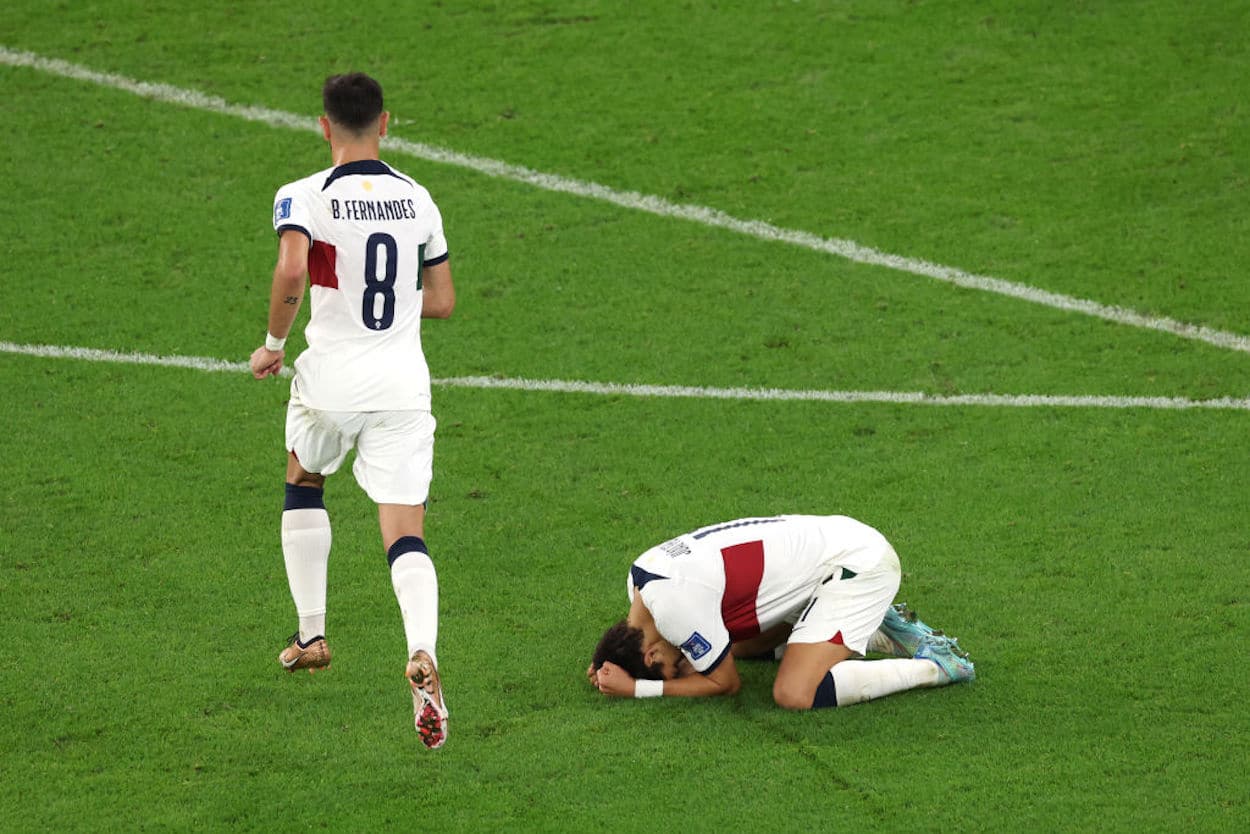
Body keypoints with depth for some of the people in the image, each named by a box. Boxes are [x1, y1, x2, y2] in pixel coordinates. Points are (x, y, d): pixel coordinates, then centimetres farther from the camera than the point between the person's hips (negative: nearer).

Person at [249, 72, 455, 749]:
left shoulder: (304, 197, -7)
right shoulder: (417, 199, 7)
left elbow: (291, 271, -25)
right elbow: (441, 301, 11)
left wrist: (273, 344, -9)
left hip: (330, 381, -2)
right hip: (403, 387, 2)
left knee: (303, 486, 29)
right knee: (406, 538, -2)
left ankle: (310, 636, 30)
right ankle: (422, 655, -28)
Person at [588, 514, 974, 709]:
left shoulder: (674, 604, -24)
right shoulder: (639, 574, 3)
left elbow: (725, 683, -10)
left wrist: (637, 689, -10)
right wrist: (613, 663, 3)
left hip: (859, 564, -10)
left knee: (794, 694, -21)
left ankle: (932, 666, -8)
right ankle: (879, 632, 19)